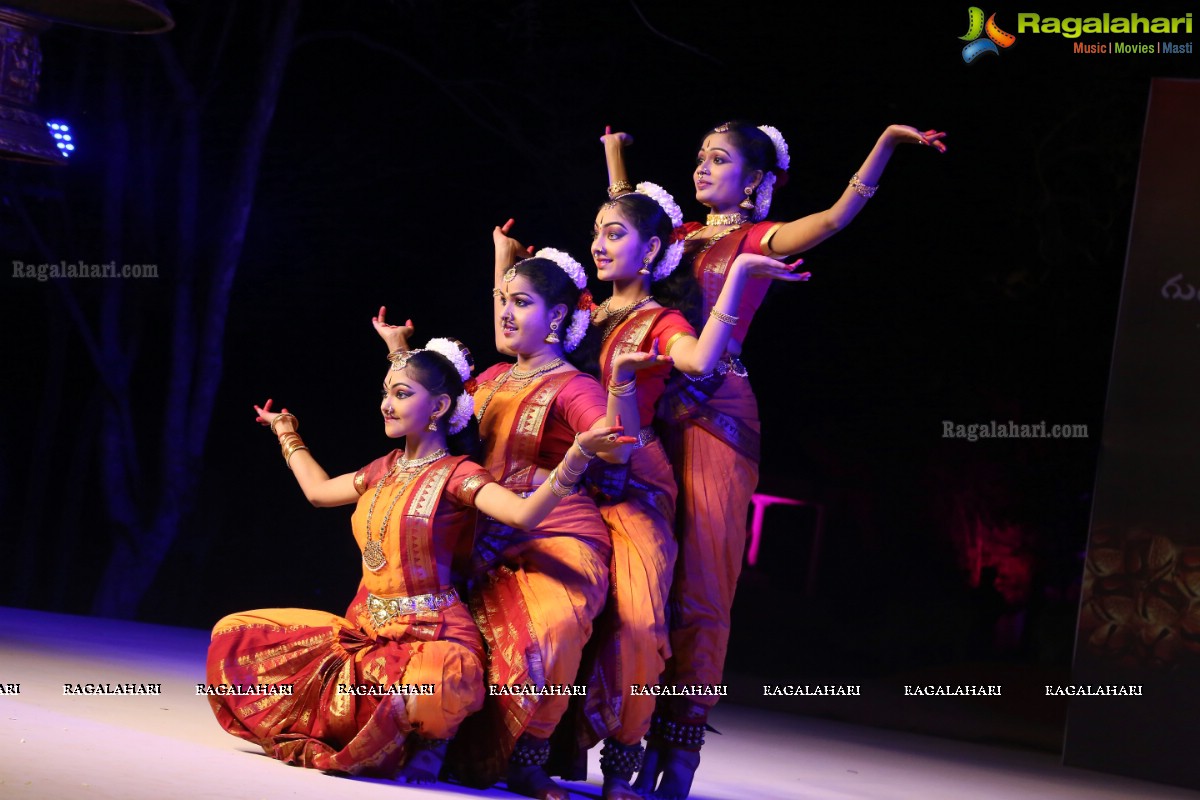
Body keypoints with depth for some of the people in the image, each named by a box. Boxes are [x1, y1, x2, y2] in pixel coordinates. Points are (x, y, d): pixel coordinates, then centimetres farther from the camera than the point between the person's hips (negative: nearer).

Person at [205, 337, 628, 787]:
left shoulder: (455, 474, -8)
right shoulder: (384, 469, 13)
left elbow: (524, 513, -26)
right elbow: (318, 491, 33)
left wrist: (578, 455, -40)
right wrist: (285, 432, 45)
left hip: (430, 637, -7)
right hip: (365, 628, 7)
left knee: (435, 693, -44)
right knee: (236, 634, 0)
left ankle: (423, 739, -3)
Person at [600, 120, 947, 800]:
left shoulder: (758, 240, 4)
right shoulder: (685, 237, 19)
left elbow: (838, 215, -11)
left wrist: (887, 143, -19)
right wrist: (615, 151, 40)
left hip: (716, 417, -5)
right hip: (660, 412, 5)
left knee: (699, 588, -6)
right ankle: (646, 738, 2)